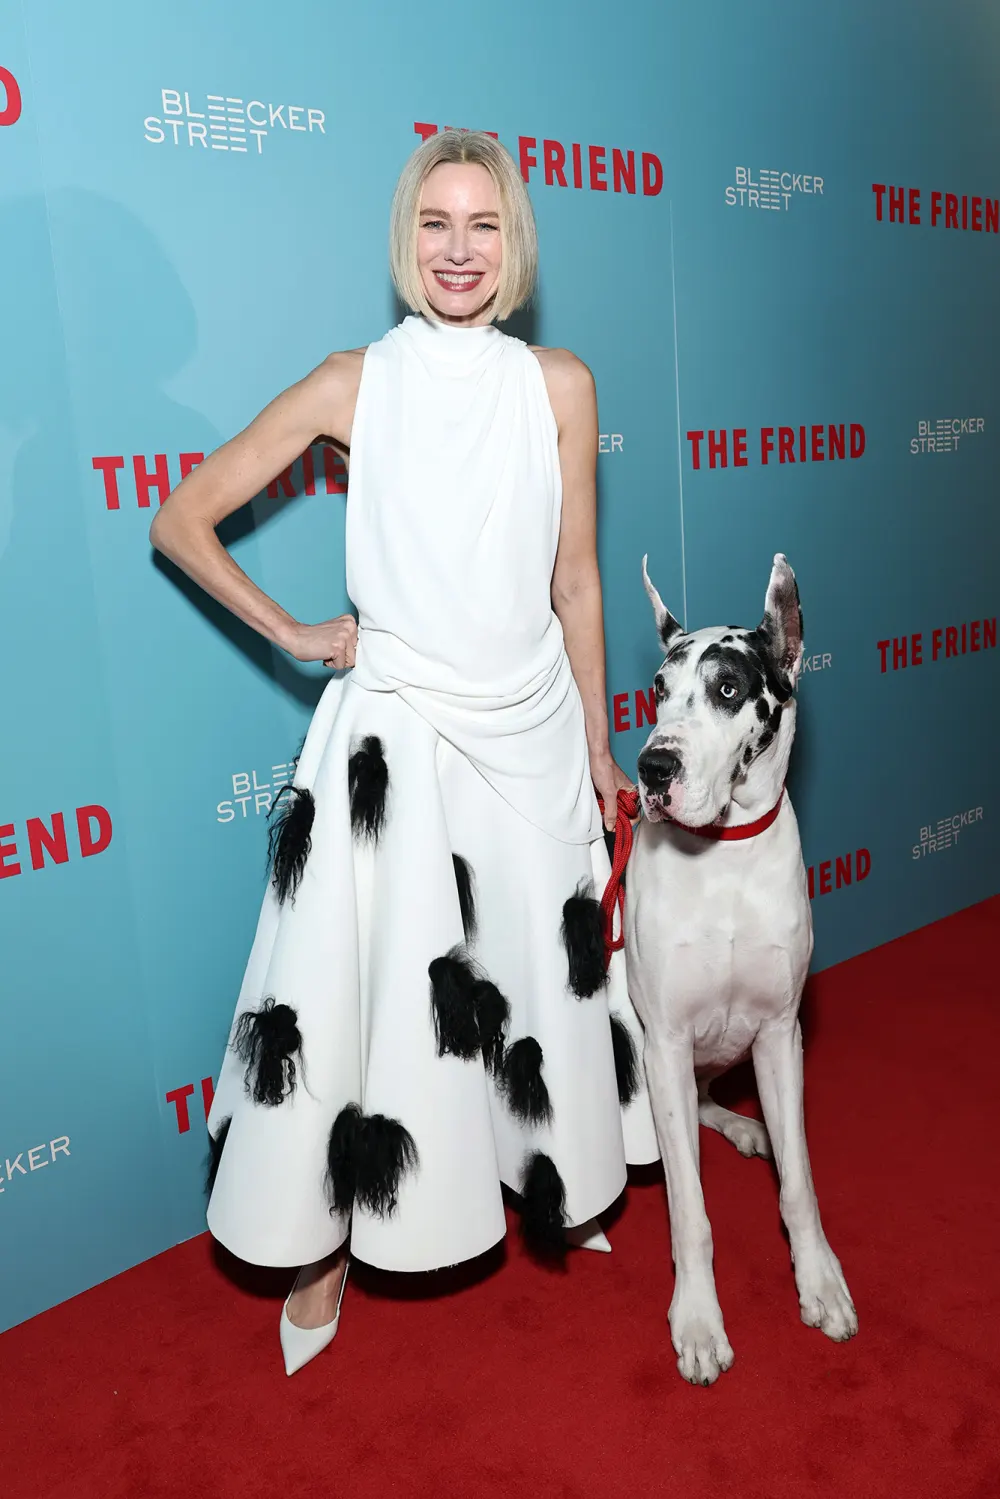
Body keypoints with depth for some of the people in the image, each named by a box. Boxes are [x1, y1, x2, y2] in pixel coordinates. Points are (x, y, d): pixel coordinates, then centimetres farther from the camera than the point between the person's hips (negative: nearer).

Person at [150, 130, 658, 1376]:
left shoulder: (560, 384, 2)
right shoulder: (353, 385, -4)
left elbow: (575, 581, 6)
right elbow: (181, 519, 1)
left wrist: (599, 750, 9)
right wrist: (291, 634, -3)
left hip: (533, 723, 3)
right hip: (395, 727, -2)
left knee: (543, 970, 16)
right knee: (370, 985, 4)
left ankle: (556, 1190, 43)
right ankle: (330, 1247, 27)